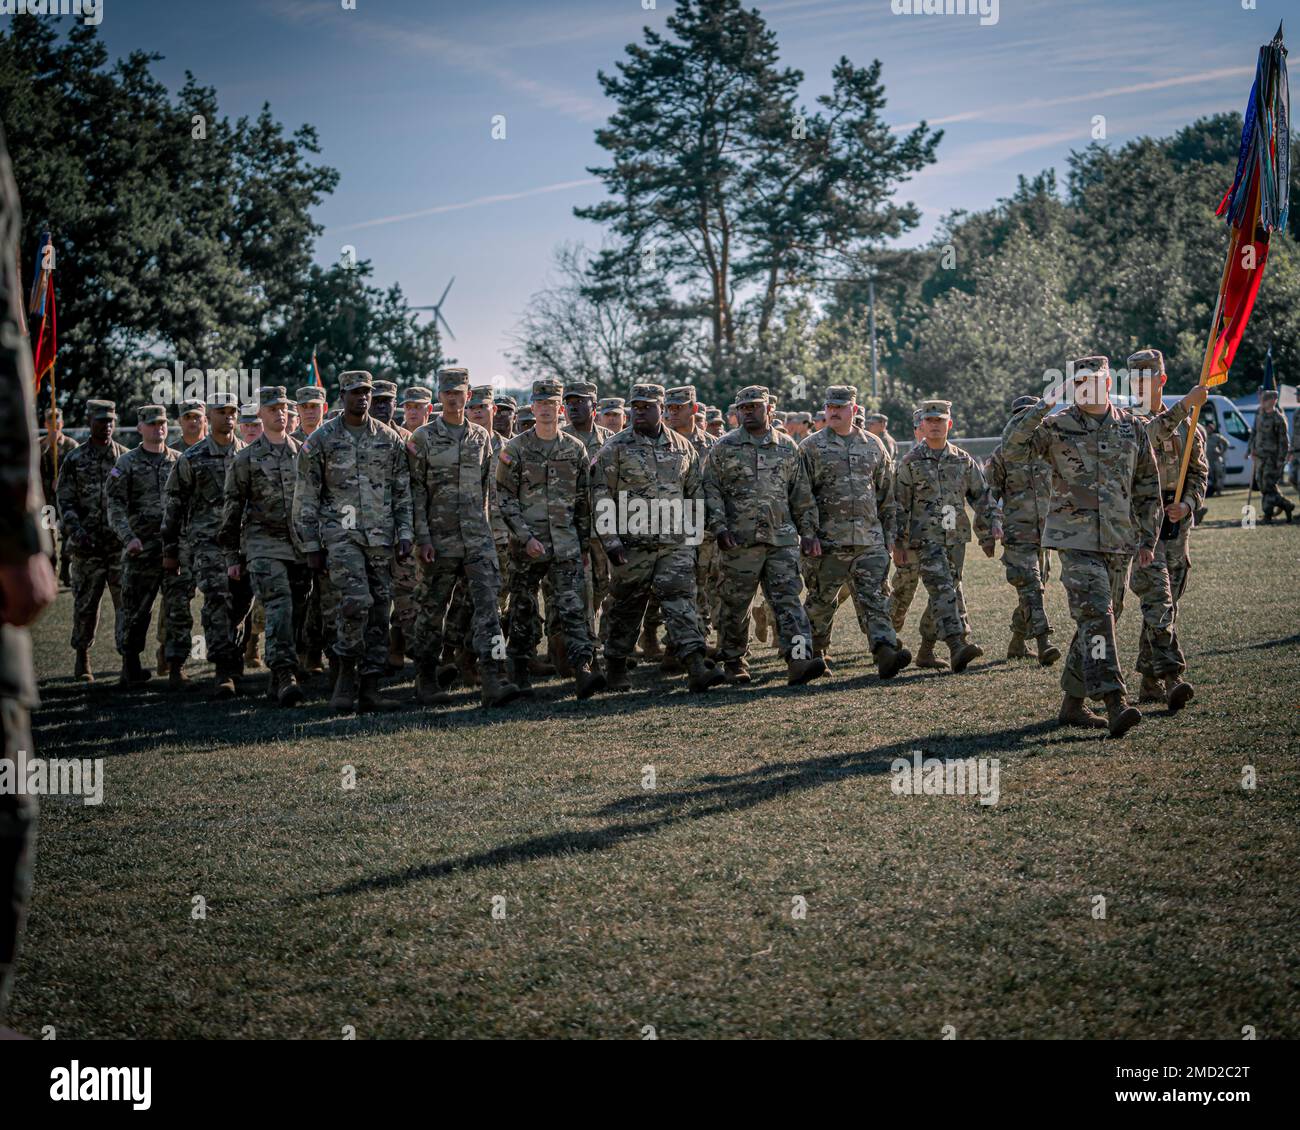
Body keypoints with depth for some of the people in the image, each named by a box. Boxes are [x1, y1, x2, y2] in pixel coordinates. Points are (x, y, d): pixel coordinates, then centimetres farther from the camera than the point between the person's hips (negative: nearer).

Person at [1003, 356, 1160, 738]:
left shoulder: (1132, 428, 9)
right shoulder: (1058, 427, -1)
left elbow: (1148, 488, 16)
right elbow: (1012, 446, -16)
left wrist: (1148, 539, 13)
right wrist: (1043, 405, -21)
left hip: (1120, 543, 5)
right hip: (1077, 540, -5)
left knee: (1100, 620, 10)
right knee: (1095, 617, -17)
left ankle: (1073, 703, 21)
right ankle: (1115, 704, -24)